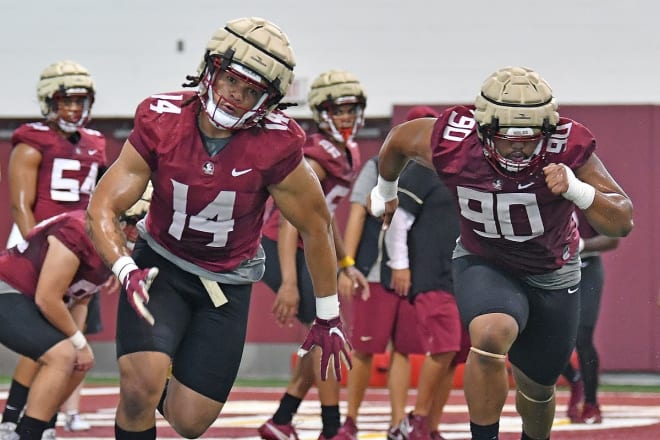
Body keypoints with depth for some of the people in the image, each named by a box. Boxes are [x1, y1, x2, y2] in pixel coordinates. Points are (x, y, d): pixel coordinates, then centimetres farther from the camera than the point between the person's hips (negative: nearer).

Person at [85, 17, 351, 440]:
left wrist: (328, 316, 1)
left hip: (228, 284, 1)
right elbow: (103, 207, -14)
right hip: (160, 265, 0)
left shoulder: (276, 147, -22)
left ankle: (166, 393, 36)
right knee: (140, 390, -23)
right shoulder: (162, 121, -18)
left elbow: (315, 227, -7)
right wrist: (126, 271, -33)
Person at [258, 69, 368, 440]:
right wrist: (289, 283, -32)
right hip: (284, 252, -10)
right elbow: (290, 219, -26)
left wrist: (346, 265, 20)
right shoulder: (317, 156, -20)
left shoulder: (349, 155, 9)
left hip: (307, 253, 10)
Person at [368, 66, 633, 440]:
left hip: (552, 275, 1)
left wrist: (575, 189, -44)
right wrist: (386, 192, 15)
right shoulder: (455, 144, -28)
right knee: (491, 336, -34)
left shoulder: (566, 149, -30)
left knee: (538, 386, 17)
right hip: (484, 265, -1)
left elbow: (622, 223, -26)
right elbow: (400, 139, -4)